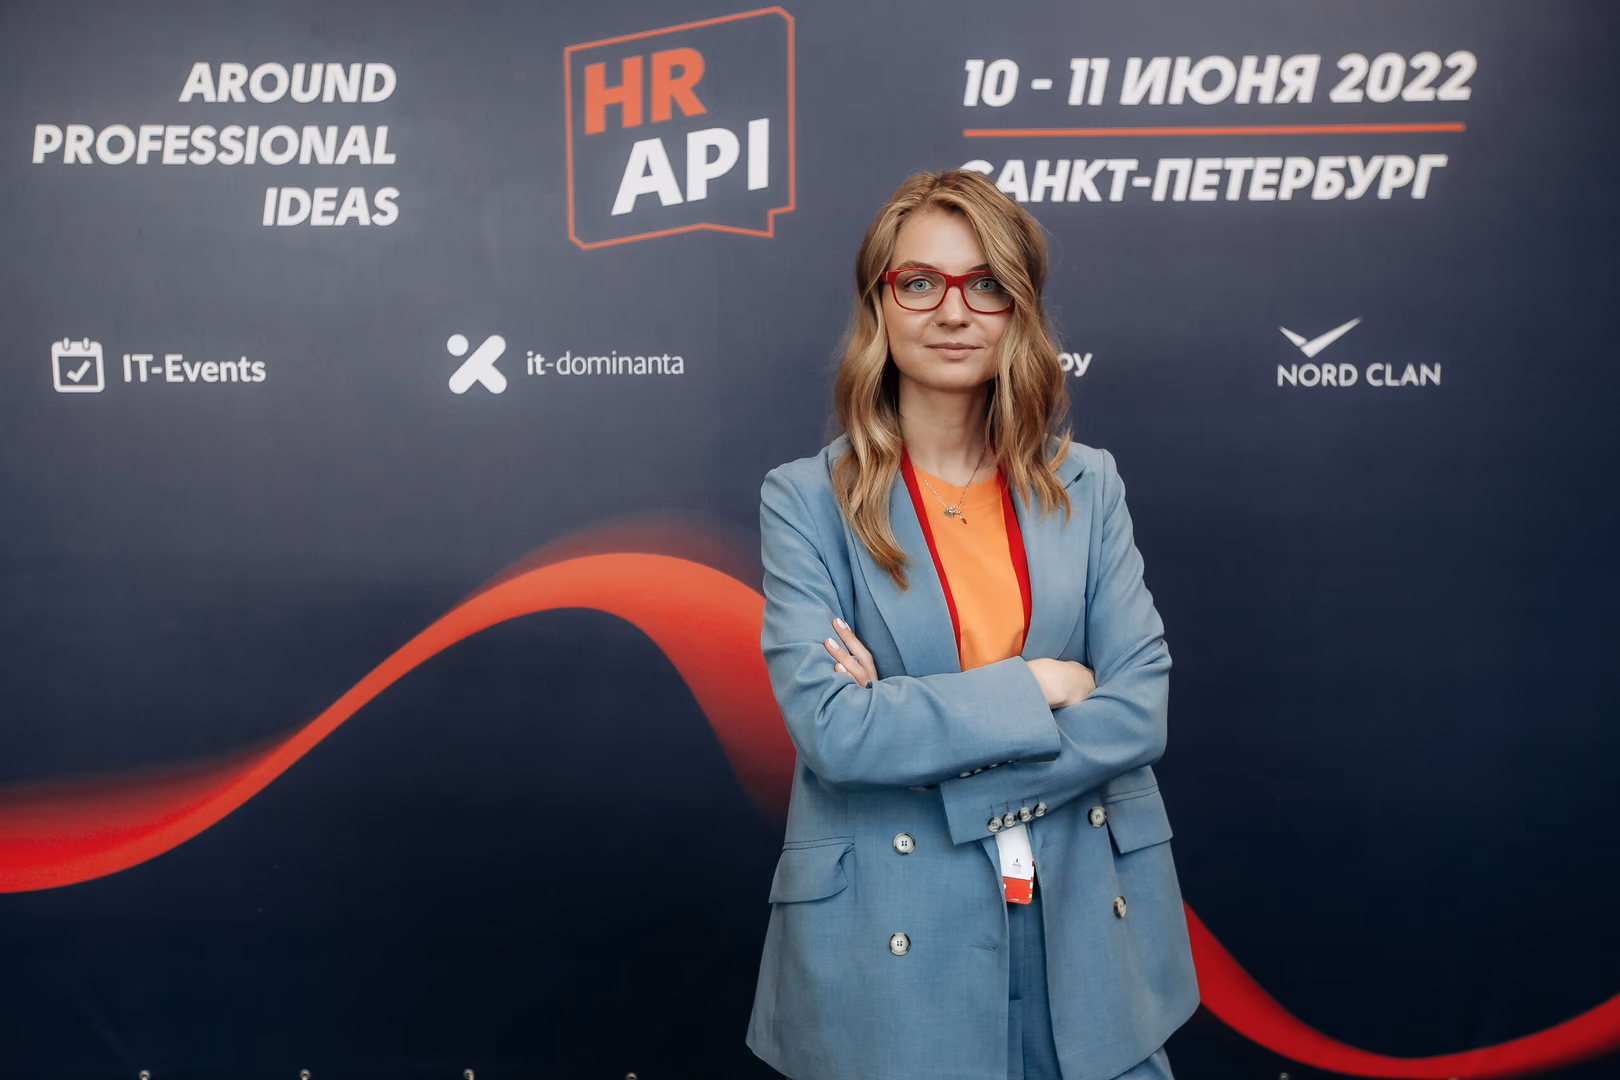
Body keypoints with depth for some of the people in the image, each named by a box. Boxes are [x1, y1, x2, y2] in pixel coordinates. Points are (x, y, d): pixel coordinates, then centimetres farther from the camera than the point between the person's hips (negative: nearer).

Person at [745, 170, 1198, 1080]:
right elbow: (829, 728, -16)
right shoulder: (807, 500, -6)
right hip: (893, 941, -2)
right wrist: (1036, 686, -14)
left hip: (1089, 924, 3)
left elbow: (1140, 708, -6)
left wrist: (919, 742, -14)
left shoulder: (1086, 484, 2)